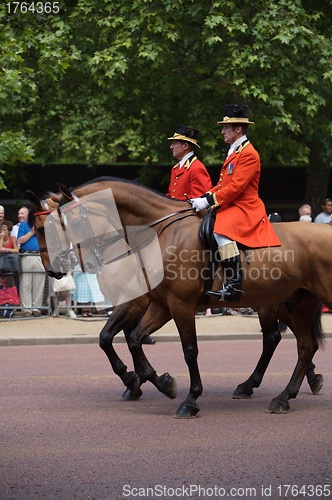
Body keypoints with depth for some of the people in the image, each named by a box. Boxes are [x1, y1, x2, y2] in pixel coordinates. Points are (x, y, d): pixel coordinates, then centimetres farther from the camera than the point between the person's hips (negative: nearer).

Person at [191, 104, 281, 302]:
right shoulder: (234, 152, 18)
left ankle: (234, 285, -36)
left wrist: (208, 201, -21)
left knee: (221, 231, -34)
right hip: (230, 206, 11)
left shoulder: (248, 154, -13)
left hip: (244, 209, -11)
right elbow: (222, 184, 20)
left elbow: (235, 187, -21)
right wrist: (204, 198, 5)